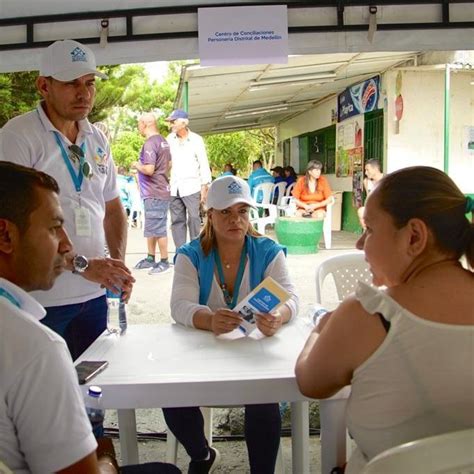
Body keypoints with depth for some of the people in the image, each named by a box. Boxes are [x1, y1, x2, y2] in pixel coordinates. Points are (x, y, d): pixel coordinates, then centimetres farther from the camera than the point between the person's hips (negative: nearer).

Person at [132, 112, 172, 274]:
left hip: (154, 194, -10)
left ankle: (164, 261, 6)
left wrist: (137, 165, -8)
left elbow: (149, 169, -25)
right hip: (161, 190, 10)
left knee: (158, 228, -2)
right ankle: (150, 258, 26)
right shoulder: (163, 141, 13)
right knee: (151, 227, 17)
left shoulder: (150, 144, -18)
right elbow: (169, 164, 22)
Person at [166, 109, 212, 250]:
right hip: (174, 188, 4)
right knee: (177, 220, 5)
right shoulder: (170, 139, 8)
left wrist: (204, 188, -7)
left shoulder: (196, 140, -1)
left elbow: (204, 164, -2)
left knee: (194, 219, -6)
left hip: (191, 187, -4)